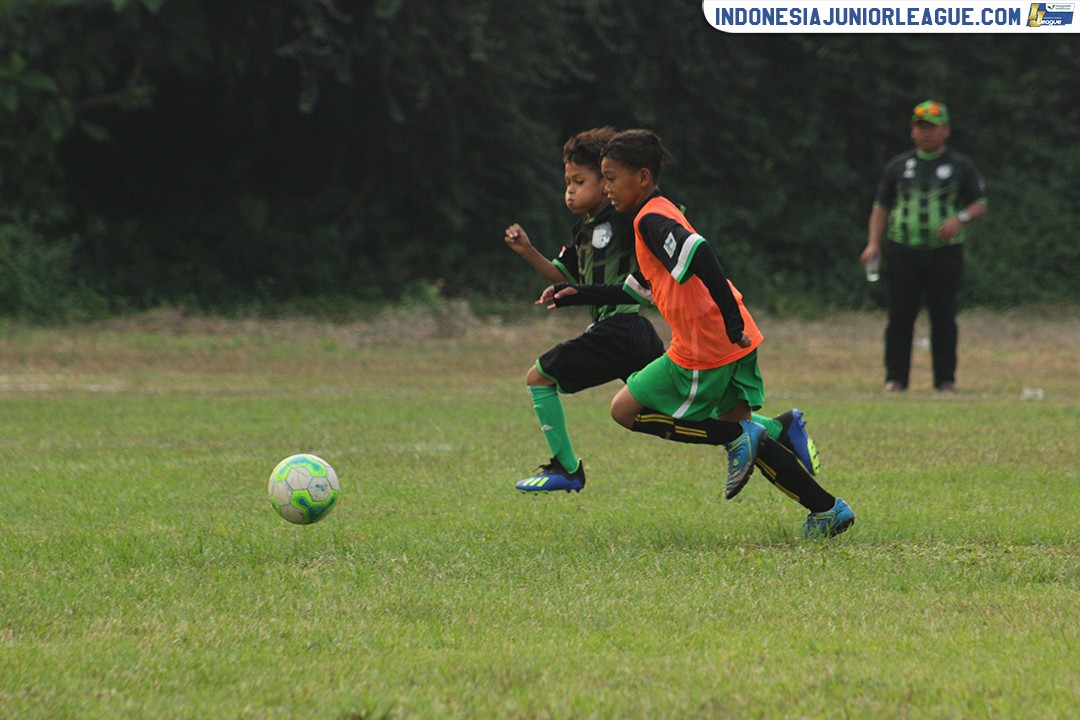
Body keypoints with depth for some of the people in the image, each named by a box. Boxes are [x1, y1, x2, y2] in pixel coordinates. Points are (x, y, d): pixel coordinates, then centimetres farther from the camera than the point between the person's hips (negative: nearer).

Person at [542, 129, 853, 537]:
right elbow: (640, 290, 31)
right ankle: (827, 509, 13)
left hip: (703, 350, -10)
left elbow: (698, 253, -31)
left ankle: (737, 439, -2)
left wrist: (731, 318, -33)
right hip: (734, 346, 10)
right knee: (737, 430, 16)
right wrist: (580, 295, 28)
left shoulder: (651, 220, -11)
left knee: (626, 411, 2)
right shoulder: (660, 216, 21)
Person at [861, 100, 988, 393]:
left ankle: (945, 379, 6)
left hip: (945, 253, -1)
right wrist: (874, 243, 1)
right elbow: (881, 206, 14)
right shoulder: (899, 165, 13)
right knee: (900, 316, -2)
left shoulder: (960, 166, 8)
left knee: (944, 317, -1)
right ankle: (896, 378, 3)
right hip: (903, 252, 1)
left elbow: (980, 205, 7)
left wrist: (960, 219, -14)